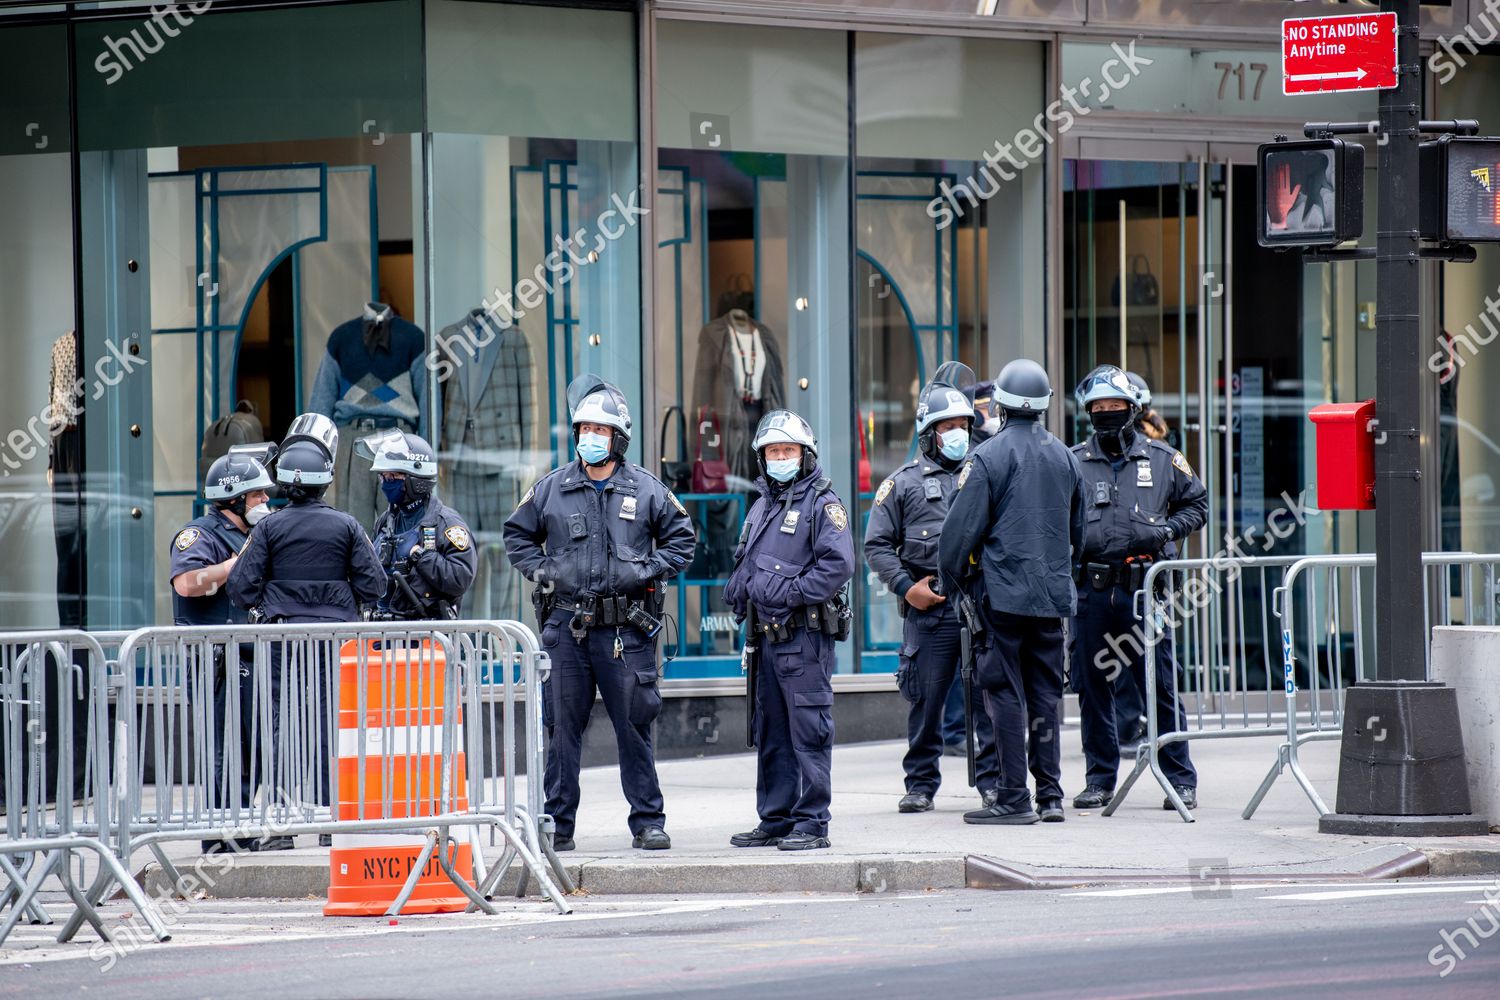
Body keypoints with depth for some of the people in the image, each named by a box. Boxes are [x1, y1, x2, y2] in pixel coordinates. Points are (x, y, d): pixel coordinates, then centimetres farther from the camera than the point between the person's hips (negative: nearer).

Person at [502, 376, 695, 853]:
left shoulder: (646, 489, 5)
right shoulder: (551, 489, 8)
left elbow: (681, 541, 11)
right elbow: (517, 535, 19)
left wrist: (645, 570, -4)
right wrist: (542, 570, 3)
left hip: (626, 629, -1)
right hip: (565, 628, 1)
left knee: (634, 725, 0)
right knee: (562, 727, 4)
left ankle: (648, 822, 7)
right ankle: (558, 825, 9)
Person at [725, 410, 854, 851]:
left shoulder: (822, 503, -5)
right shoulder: (761, 507, 20)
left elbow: (838, 565, -16)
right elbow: (744, 564, 30)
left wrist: (788, 592, -18)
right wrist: (737, 589, 8)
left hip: (805, 636, -8)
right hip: (767, 634, 8)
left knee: (809, 731, -7)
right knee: (770, 733, 12)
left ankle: (811, 823, -6)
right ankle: (775, 821, 18)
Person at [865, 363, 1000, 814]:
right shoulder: (904, 482, 8)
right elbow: (877, 544, 7)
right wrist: (906, 587, -5)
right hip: (928, 608, -1)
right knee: (926, 700, 4)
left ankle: (992, 781, 2)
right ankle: (921, 784, 13)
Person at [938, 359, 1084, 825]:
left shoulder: (988, 458, -11)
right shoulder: (1065, 458, 9)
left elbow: (961, 529, -11)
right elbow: (1078, 530, 19)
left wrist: (950, 579, 4)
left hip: (1002, 593, -6)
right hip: (1053, 594, 6)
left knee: (1006, 694, -3)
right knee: (1047, 694, 10)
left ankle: (1014, 799, -4)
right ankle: (1050, 794, 9)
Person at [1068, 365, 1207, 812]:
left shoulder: (1162, 459, 8)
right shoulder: (1073, 462, 9)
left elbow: (1196, 504, 17)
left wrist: (1168, 530, -1)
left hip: (1144, 589, -1)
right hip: (1090, 589, 1)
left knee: (1161, 686, -2)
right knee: (1093, 687, 6)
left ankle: (1181, 779, 4)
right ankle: (1100, 779, 15)